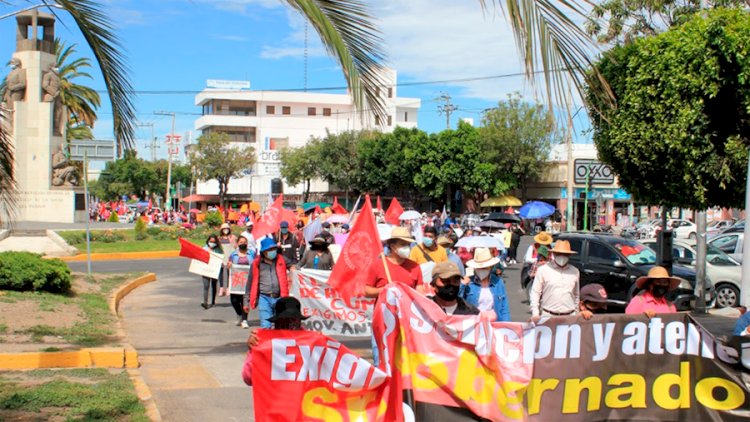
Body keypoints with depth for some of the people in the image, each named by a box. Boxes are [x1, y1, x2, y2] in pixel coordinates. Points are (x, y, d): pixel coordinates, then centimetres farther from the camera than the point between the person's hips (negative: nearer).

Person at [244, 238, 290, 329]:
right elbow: (250, 283, 10)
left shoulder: (281, 261, 8)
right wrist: (246, 301, 12)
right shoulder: (257, 263, 5)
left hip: (279, 298, 2)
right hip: (264, 298, -2)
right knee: (265, 326, -9)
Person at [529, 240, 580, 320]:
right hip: (548, 316, -2)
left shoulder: (575, 272, 13)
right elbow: (535, 293, 2)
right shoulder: (543, 270, 3)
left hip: (569, 316, 2)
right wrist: (535, 314, -7)